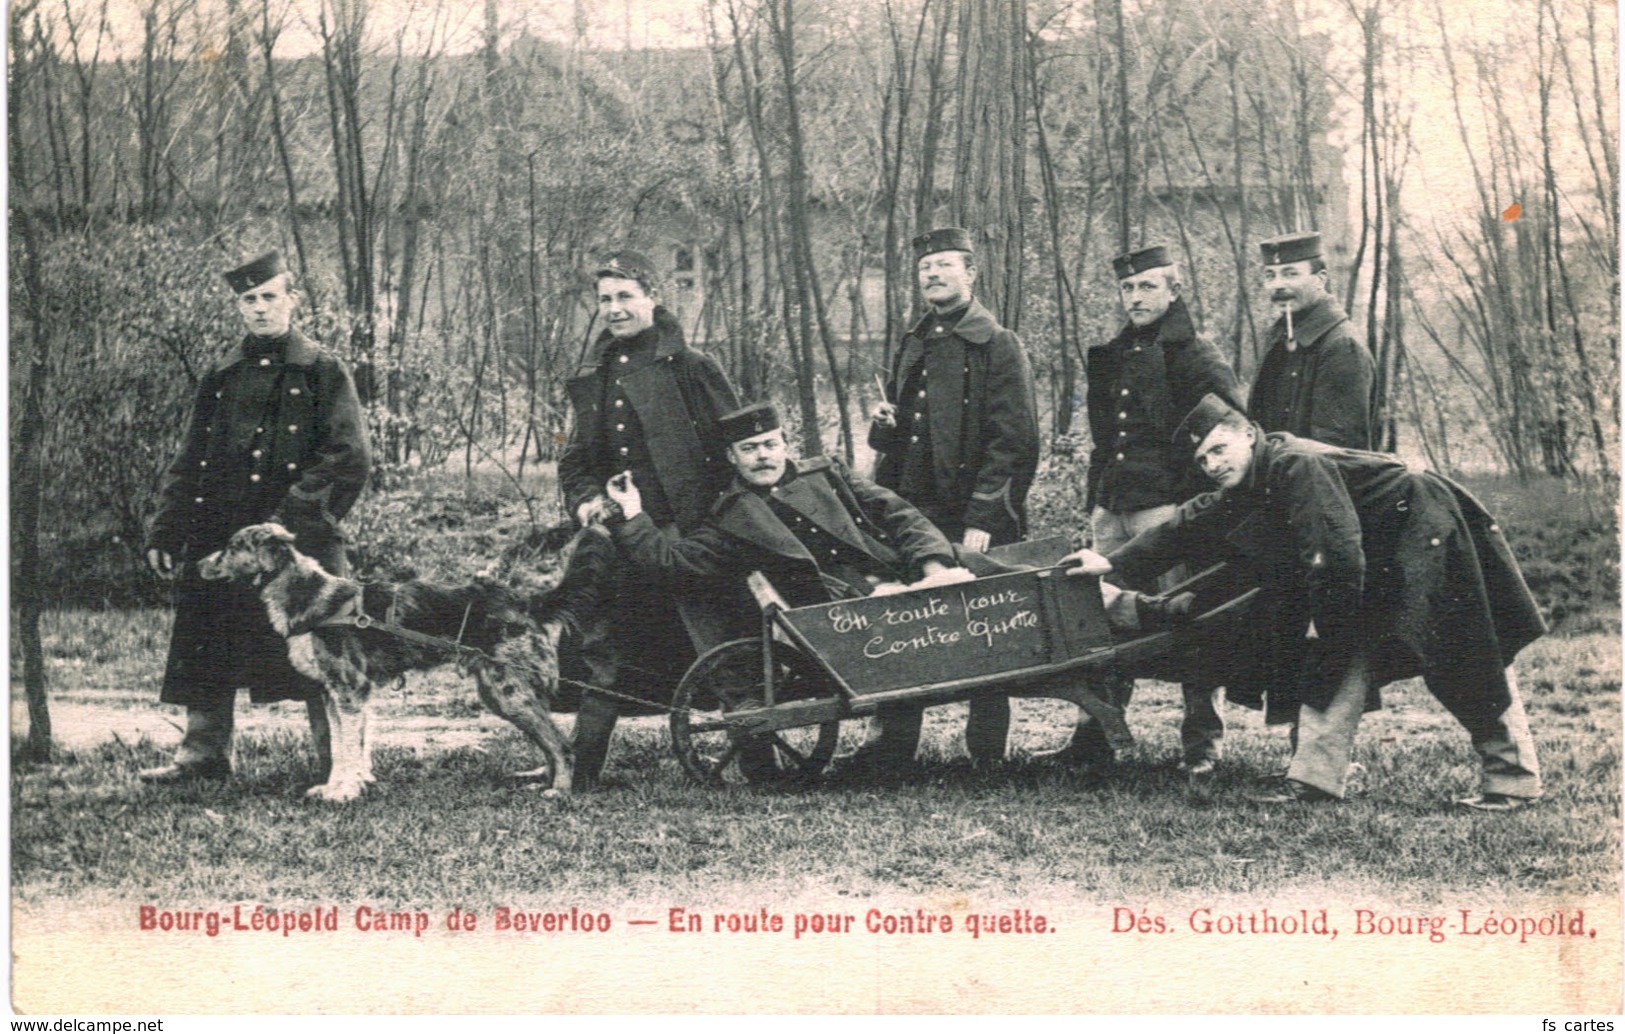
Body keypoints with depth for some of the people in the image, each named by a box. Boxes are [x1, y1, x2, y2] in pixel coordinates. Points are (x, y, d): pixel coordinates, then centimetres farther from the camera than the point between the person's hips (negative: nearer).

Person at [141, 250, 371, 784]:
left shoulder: (323, 370, 1)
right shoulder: (220, 377, 15)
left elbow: (349, 458, -6)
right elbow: (189, 461, 15)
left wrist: (296, 518, -15)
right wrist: (164, 534, 6)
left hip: (301, 541, -4)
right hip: (220, 536, 5)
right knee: (208, 647, 5)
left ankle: (339, 762, 8)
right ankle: (203, 752, 15)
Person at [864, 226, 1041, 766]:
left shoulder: (999, 347, -5)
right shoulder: (914, 346, 18)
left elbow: (1015, 443, -11)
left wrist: (983, 519, -18)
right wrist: (885, 425, 4)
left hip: (975, 522, -6)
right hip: (913, 515, 7)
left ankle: (986, 756, 7)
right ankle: (893, 746, 12)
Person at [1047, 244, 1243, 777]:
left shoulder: (1196, 358, -3)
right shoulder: (1110, 358, 18)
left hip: (1169, 508, -7)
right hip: (1112, 509, 7)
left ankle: (1202, 744, 3)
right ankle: (1094, 737, 9)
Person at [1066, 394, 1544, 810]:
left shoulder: (1297, 465, -27)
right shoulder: (1244, 491, 2)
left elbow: (1337, 551, -30)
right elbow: (1186, 527, 14)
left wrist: (1327, 619, -17)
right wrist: (1114, 562, 13)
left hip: (1427, 538, -9)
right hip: (1373, 564, 10)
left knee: (1469, 663, -5)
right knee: (1336, 659, 2)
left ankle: (1513, 779, 2)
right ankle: (1315, 776, 1)